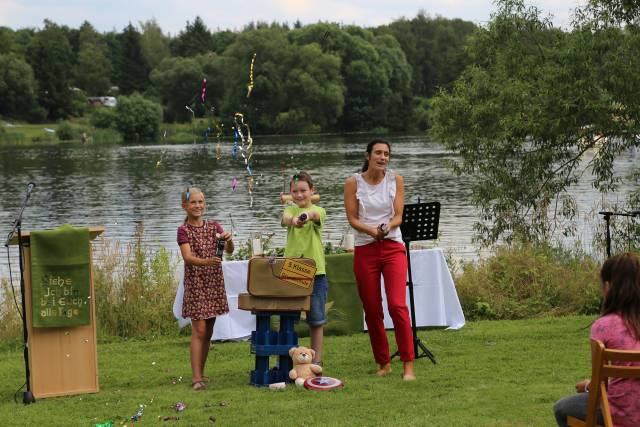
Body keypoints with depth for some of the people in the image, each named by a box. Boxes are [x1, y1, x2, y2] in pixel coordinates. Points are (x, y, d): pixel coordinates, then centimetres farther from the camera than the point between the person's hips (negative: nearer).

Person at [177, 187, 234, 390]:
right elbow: (187, 257, -20)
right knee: (199, 331, -10)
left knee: (208, 331, 9)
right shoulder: (184, 231, -5)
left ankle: (201, 372, 19)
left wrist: (229, 240, -24)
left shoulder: (214, 226, 9)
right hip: (195, 283, -5)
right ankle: (196, 377, -11)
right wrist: (206, 262, -39)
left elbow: (229, 250, -2)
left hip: (214, 282, 5)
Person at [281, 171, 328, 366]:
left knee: (316, 319, 5)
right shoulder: (290, 210, 7)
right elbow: (286, 218, -18)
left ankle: (316, 359, 14)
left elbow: (315, 215, -24)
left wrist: (307, 215, -49)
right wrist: (293, 220, -44)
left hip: (315, 271, -1)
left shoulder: (318, 211, 2)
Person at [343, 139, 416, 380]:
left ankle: (408, 364, -10)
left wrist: (386, 227, -22)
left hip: (393, 249, -1)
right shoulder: (353, 183, 0)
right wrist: (371, 230, -21)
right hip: (365, 251, 1)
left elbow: (398, 215, -1)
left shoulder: (395, 180, 3)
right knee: (372, 310, 5)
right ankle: (383, 363, 18)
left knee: (397, 305, -14)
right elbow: (352, 218, -3)